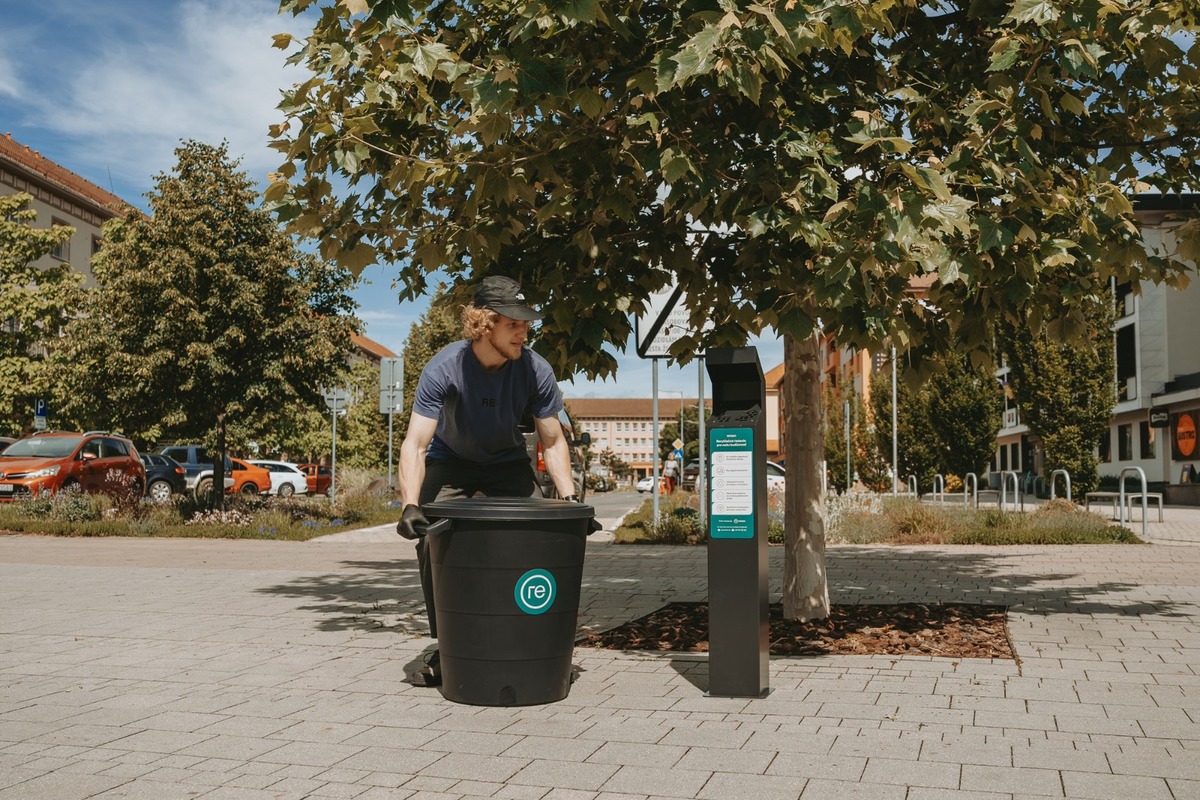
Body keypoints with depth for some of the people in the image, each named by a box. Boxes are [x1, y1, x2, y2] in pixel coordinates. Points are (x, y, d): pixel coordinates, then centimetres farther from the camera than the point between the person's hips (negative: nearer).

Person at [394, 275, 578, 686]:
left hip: (507, 463, 2)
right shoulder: (443, 369, -29)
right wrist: (410, 505, -45)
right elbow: (415, 444, -32)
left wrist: (570, 498, -25)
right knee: (431, 541, -20)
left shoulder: (535, 370, -23)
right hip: (450, 462, -1)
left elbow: (553, 442, -13)